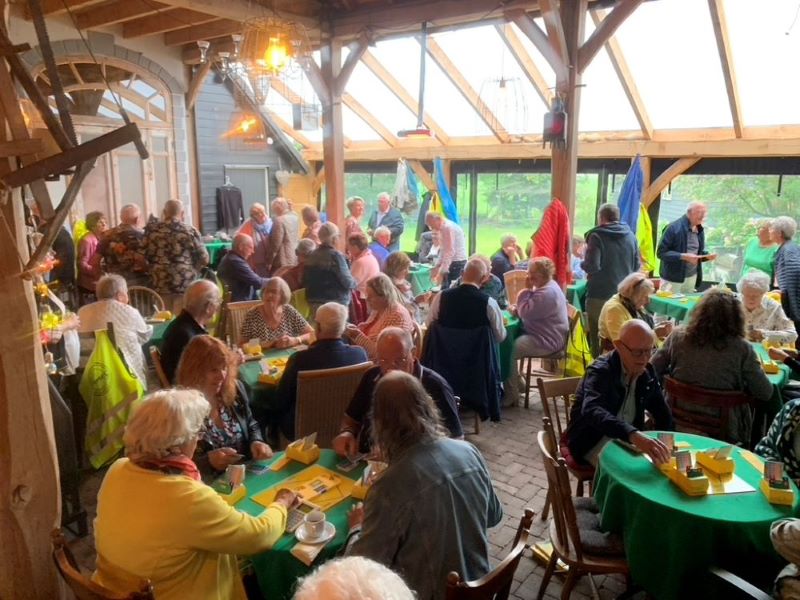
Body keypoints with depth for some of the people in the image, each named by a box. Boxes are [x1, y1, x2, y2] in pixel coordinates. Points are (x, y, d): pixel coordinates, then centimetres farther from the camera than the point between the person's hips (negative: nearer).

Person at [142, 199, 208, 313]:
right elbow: (204, 258, -2)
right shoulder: (189, 231, -5)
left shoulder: (152, 229, 3)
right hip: (185, 283, -3)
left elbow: (144, 255, 10)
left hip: (160, 283, 3)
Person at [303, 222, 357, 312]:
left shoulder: (311, 256, 6)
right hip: (334, 302, -7)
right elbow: (347, 282, -13)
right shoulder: (336, 255, -13)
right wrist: (354, 283, 8)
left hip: (313, 302, 7)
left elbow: (305, 282, 11)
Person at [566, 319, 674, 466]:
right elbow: (592, 411, -43)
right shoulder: (600, 371, -23)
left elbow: (663, 414, 11)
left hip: (627, 439, 7)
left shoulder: (647, 372, -1)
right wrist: (635, 436, -57)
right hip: (593, 441, -6)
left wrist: (665, 443, -8)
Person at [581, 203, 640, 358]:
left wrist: (583, 264, 1)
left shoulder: (597, 236, -12)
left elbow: (592, 266, -19)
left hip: (600, 294, -5)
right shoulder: (630, 235, 6)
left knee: (597, 338, 6)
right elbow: (636, 265, 11)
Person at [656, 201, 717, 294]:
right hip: (673, 278, -6)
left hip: (692, 277, 6)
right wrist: (683, 256, -26)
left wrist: (707, 256, -4)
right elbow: (661, 252, -18)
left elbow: (699, 252, 19)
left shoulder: (700, 230, 8)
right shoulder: (674, 228, -15)